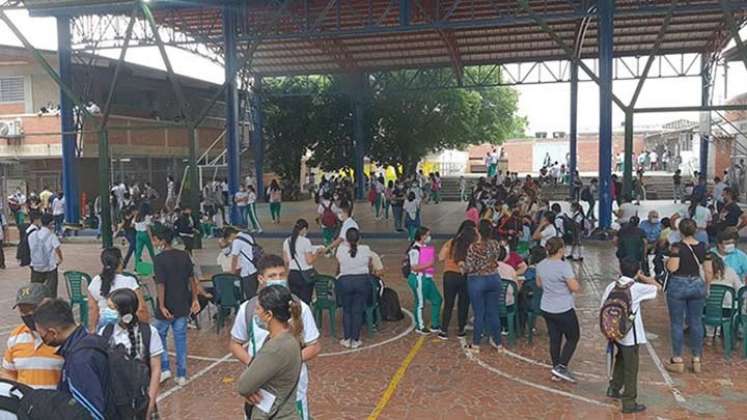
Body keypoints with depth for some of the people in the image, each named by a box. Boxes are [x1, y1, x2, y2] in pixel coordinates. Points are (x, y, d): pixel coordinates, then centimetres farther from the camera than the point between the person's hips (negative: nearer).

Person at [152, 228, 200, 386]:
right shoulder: (184, 255, 2)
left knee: (160, 336, 16)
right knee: (181, 339, 10)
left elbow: (161, 284, -19)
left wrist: (162, 306, -17)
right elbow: (191, 279, 5)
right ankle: (181, 375, 14)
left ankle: (165, 369, 10)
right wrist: (194, 299, 11)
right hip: (183, 305, 5)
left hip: (167, 307, -5)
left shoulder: (159, 259, -14)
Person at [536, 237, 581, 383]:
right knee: (573, 338, 12)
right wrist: (574, 281, -1)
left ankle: (556, 372, 23)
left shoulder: (541, 265, 1)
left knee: (554, 339, 15)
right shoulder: (564, 266, -21)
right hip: (563, 310, -7)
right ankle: (561, 367, 4)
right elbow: (576, 288, -21)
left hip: (546, 309, 7)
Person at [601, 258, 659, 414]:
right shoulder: (637, 288, -14)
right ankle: (629, 403, 13)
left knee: (621, 358, 28)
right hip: (630, 335, -5)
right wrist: (642, 277, 8)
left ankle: (614, 388, 36)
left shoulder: (611, 286, -2)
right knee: (631, 368, 6)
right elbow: (657, 287, 0)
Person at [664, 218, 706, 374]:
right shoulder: (703, 247, 1)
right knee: (696, 322, 12)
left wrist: (670, 257, -2)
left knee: (677, 323, 5)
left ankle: (678, 361, 11)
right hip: (697, 285, 4)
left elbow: (672, 268, -19)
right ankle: (697, 361, 18)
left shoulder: (677, 247, -14)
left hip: (678, 286, -4)